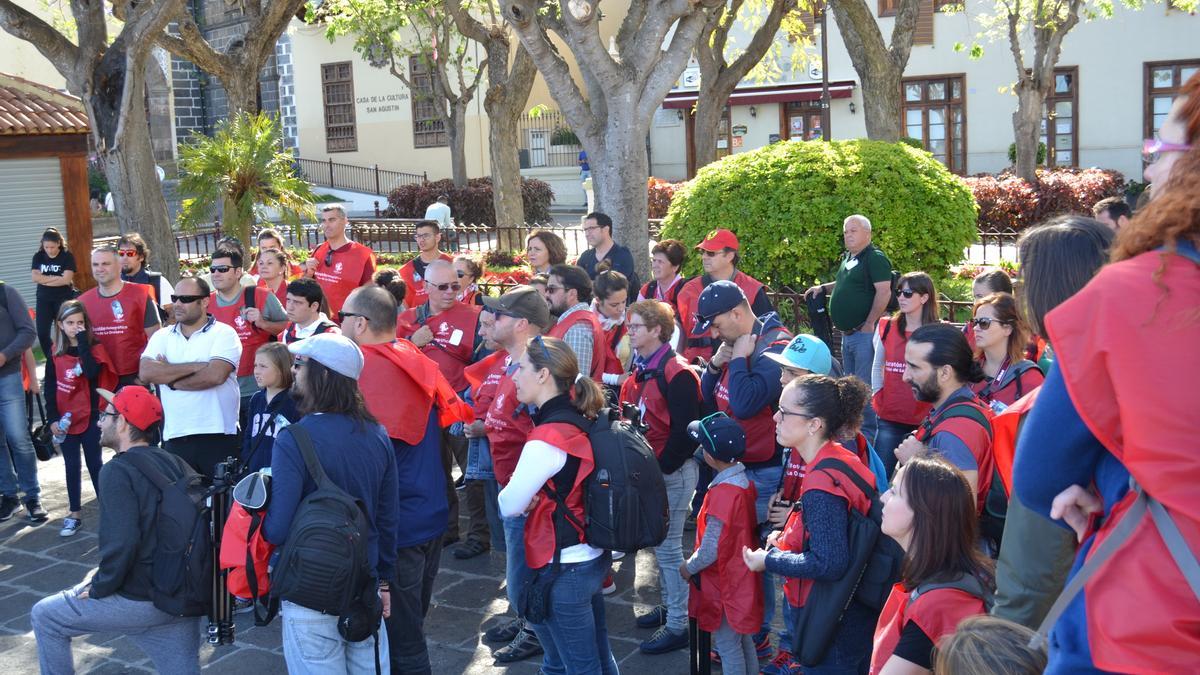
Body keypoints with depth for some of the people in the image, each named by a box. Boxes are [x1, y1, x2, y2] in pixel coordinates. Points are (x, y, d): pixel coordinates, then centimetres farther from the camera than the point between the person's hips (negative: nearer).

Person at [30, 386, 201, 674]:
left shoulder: (118, 471, -16)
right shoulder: (176, 464, 5)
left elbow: (120, 544, -26)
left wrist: (99, 588, -8)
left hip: (139, 601, -6)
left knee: (44, 617, 15)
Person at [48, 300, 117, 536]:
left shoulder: (94, 348, -7)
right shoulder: (55, 353, 1)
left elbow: (91, 372, -27)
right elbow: (50, 387, 4)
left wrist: (83, 342, -25)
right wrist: (53, 418, -3)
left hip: (90, 417, -3)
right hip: (66, 419, 3)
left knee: (94, 464, 4)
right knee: (72, 466, 10)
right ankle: (75, 514, 19)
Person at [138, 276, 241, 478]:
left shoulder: (224, 333, -1)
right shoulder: (162, 337, 12)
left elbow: (215, 375, -16)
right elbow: (146, 373, -5)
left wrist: (169, 377, -5)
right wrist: (196, 366, -11)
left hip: (219, 437, -4)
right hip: (175, 438, 4)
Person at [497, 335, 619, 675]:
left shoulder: (546, 439, -23)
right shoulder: (580, 422, 2)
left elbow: (509, 506, -15)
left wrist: (507, 491, 6)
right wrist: (532, 494, -6)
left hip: (563, 570, -8)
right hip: (594, 558, 8)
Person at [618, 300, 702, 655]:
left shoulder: (676, 373, -19)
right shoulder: (642, 370, 9)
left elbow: (685, 430, -21)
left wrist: (662, 468, -18)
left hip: (673, 471, -9)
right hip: (649, 468, 9)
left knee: (668, 547, -3)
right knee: (658, 543, 18)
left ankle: (678, 625, 7)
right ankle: (669, 605, 32)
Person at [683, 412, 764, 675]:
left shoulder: (722, 494, -28)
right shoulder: (745, 482, -3)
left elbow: (711, 551, -26)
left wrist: (688, 568, -7)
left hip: (724, 584, -8)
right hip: (743, 579, 8)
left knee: (728, 646, 7)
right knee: (744, 639, 22)